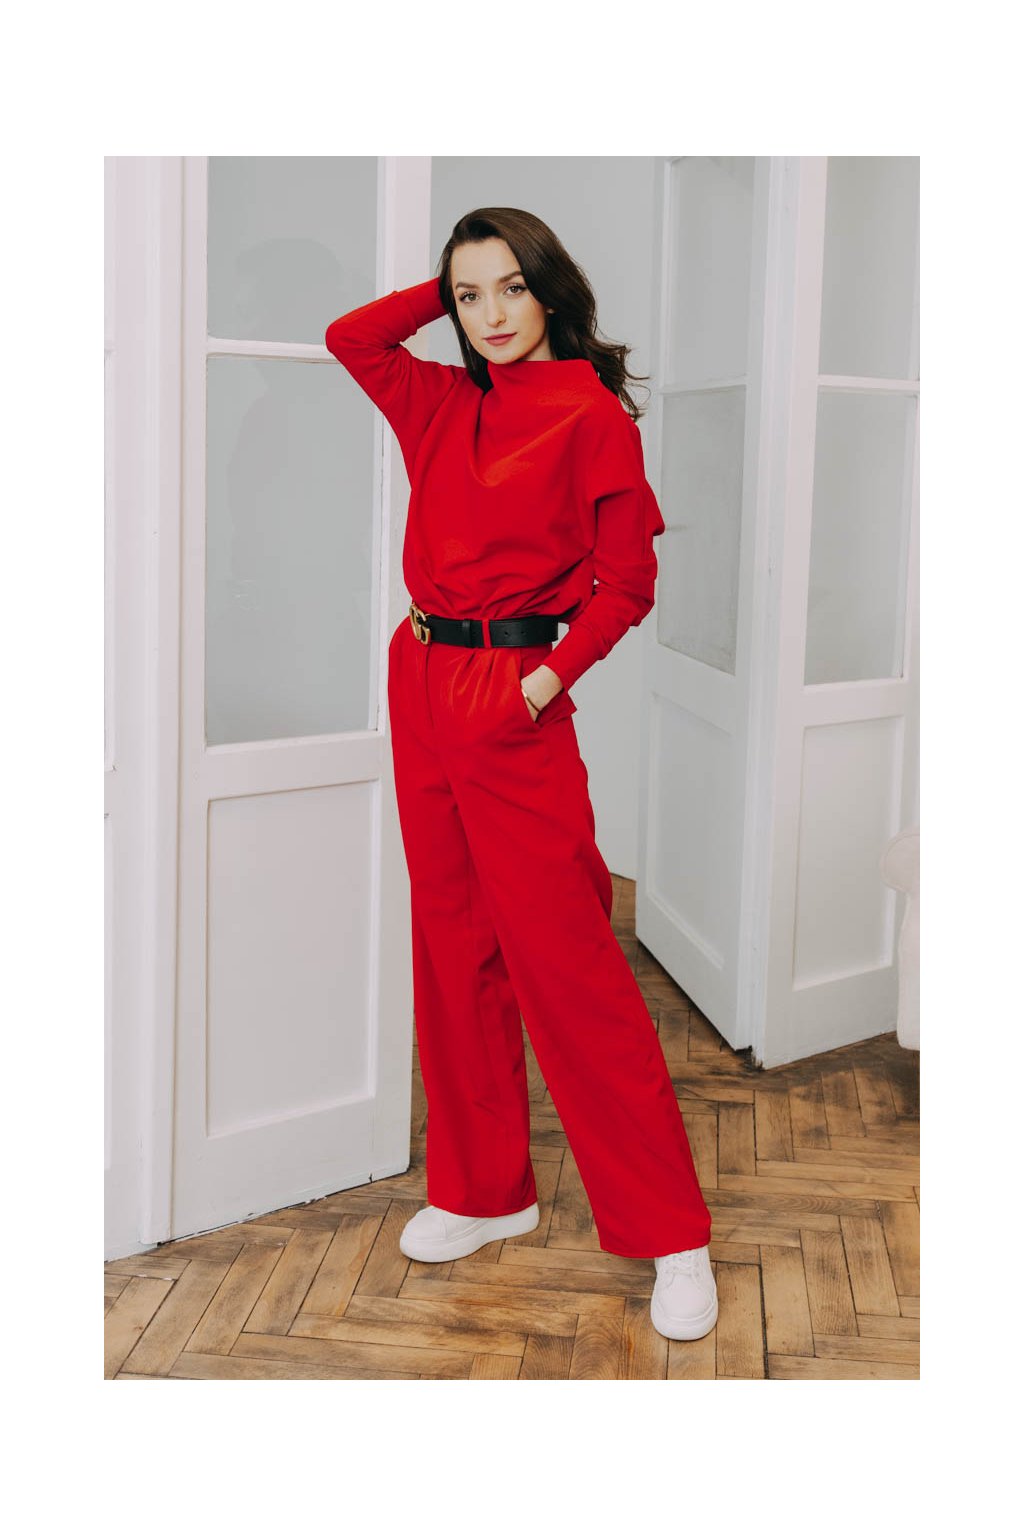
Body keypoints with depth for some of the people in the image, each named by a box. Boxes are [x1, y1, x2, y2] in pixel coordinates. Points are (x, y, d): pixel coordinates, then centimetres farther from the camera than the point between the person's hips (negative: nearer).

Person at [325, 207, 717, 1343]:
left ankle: (671, 1235, 4)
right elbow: (350, 338, 20)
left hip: (514, 703, -7)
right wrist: (447, 286, 14)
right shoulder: (443, 405, 12)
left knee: (561, 954, -7)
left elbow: (626, 582, -6)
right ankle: (485, 1191, 26)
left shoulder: (591, 415, -5)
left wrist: (551, 677, -18)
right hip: (423, 684, 7)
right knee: (453, 946, 11)